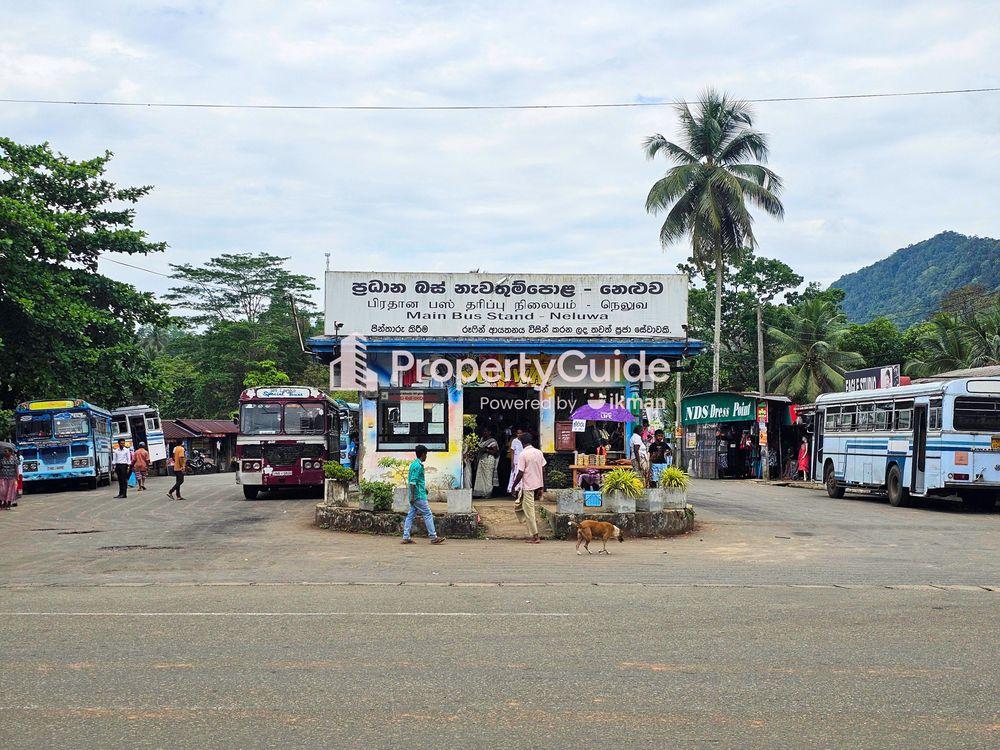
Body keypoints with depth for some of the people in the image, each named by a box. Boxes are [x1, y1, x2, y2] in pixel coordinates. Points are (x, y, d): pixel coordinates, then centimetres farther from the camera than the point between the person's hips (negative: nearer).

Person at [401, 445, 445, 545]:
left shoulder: (414, 463, 14)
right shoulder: (418, 465, -16)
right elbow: (413, 482, -21)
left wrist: (424, 488, 29)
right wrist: (412, 496, -22)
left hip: (414, 496, 10)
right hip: (418, 495, -10)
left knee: (411, 515, 8)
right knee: (427, 514, -4)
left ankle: (406, 537, 6)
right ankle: (433, 537, -1)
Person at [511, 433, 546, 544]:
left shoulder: (523, 454, -15)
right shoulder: (539, 453, 3)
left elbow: (520, 473, -16)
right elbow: (543, 471, 7)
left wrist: (514, 486, -4)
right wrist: (542, 487, 14)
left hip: (528, 486, -7)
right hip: (538, 485, 7)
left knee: (529, 511, 1)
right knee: (519, 505, 26)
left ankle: (535, 536, 3)